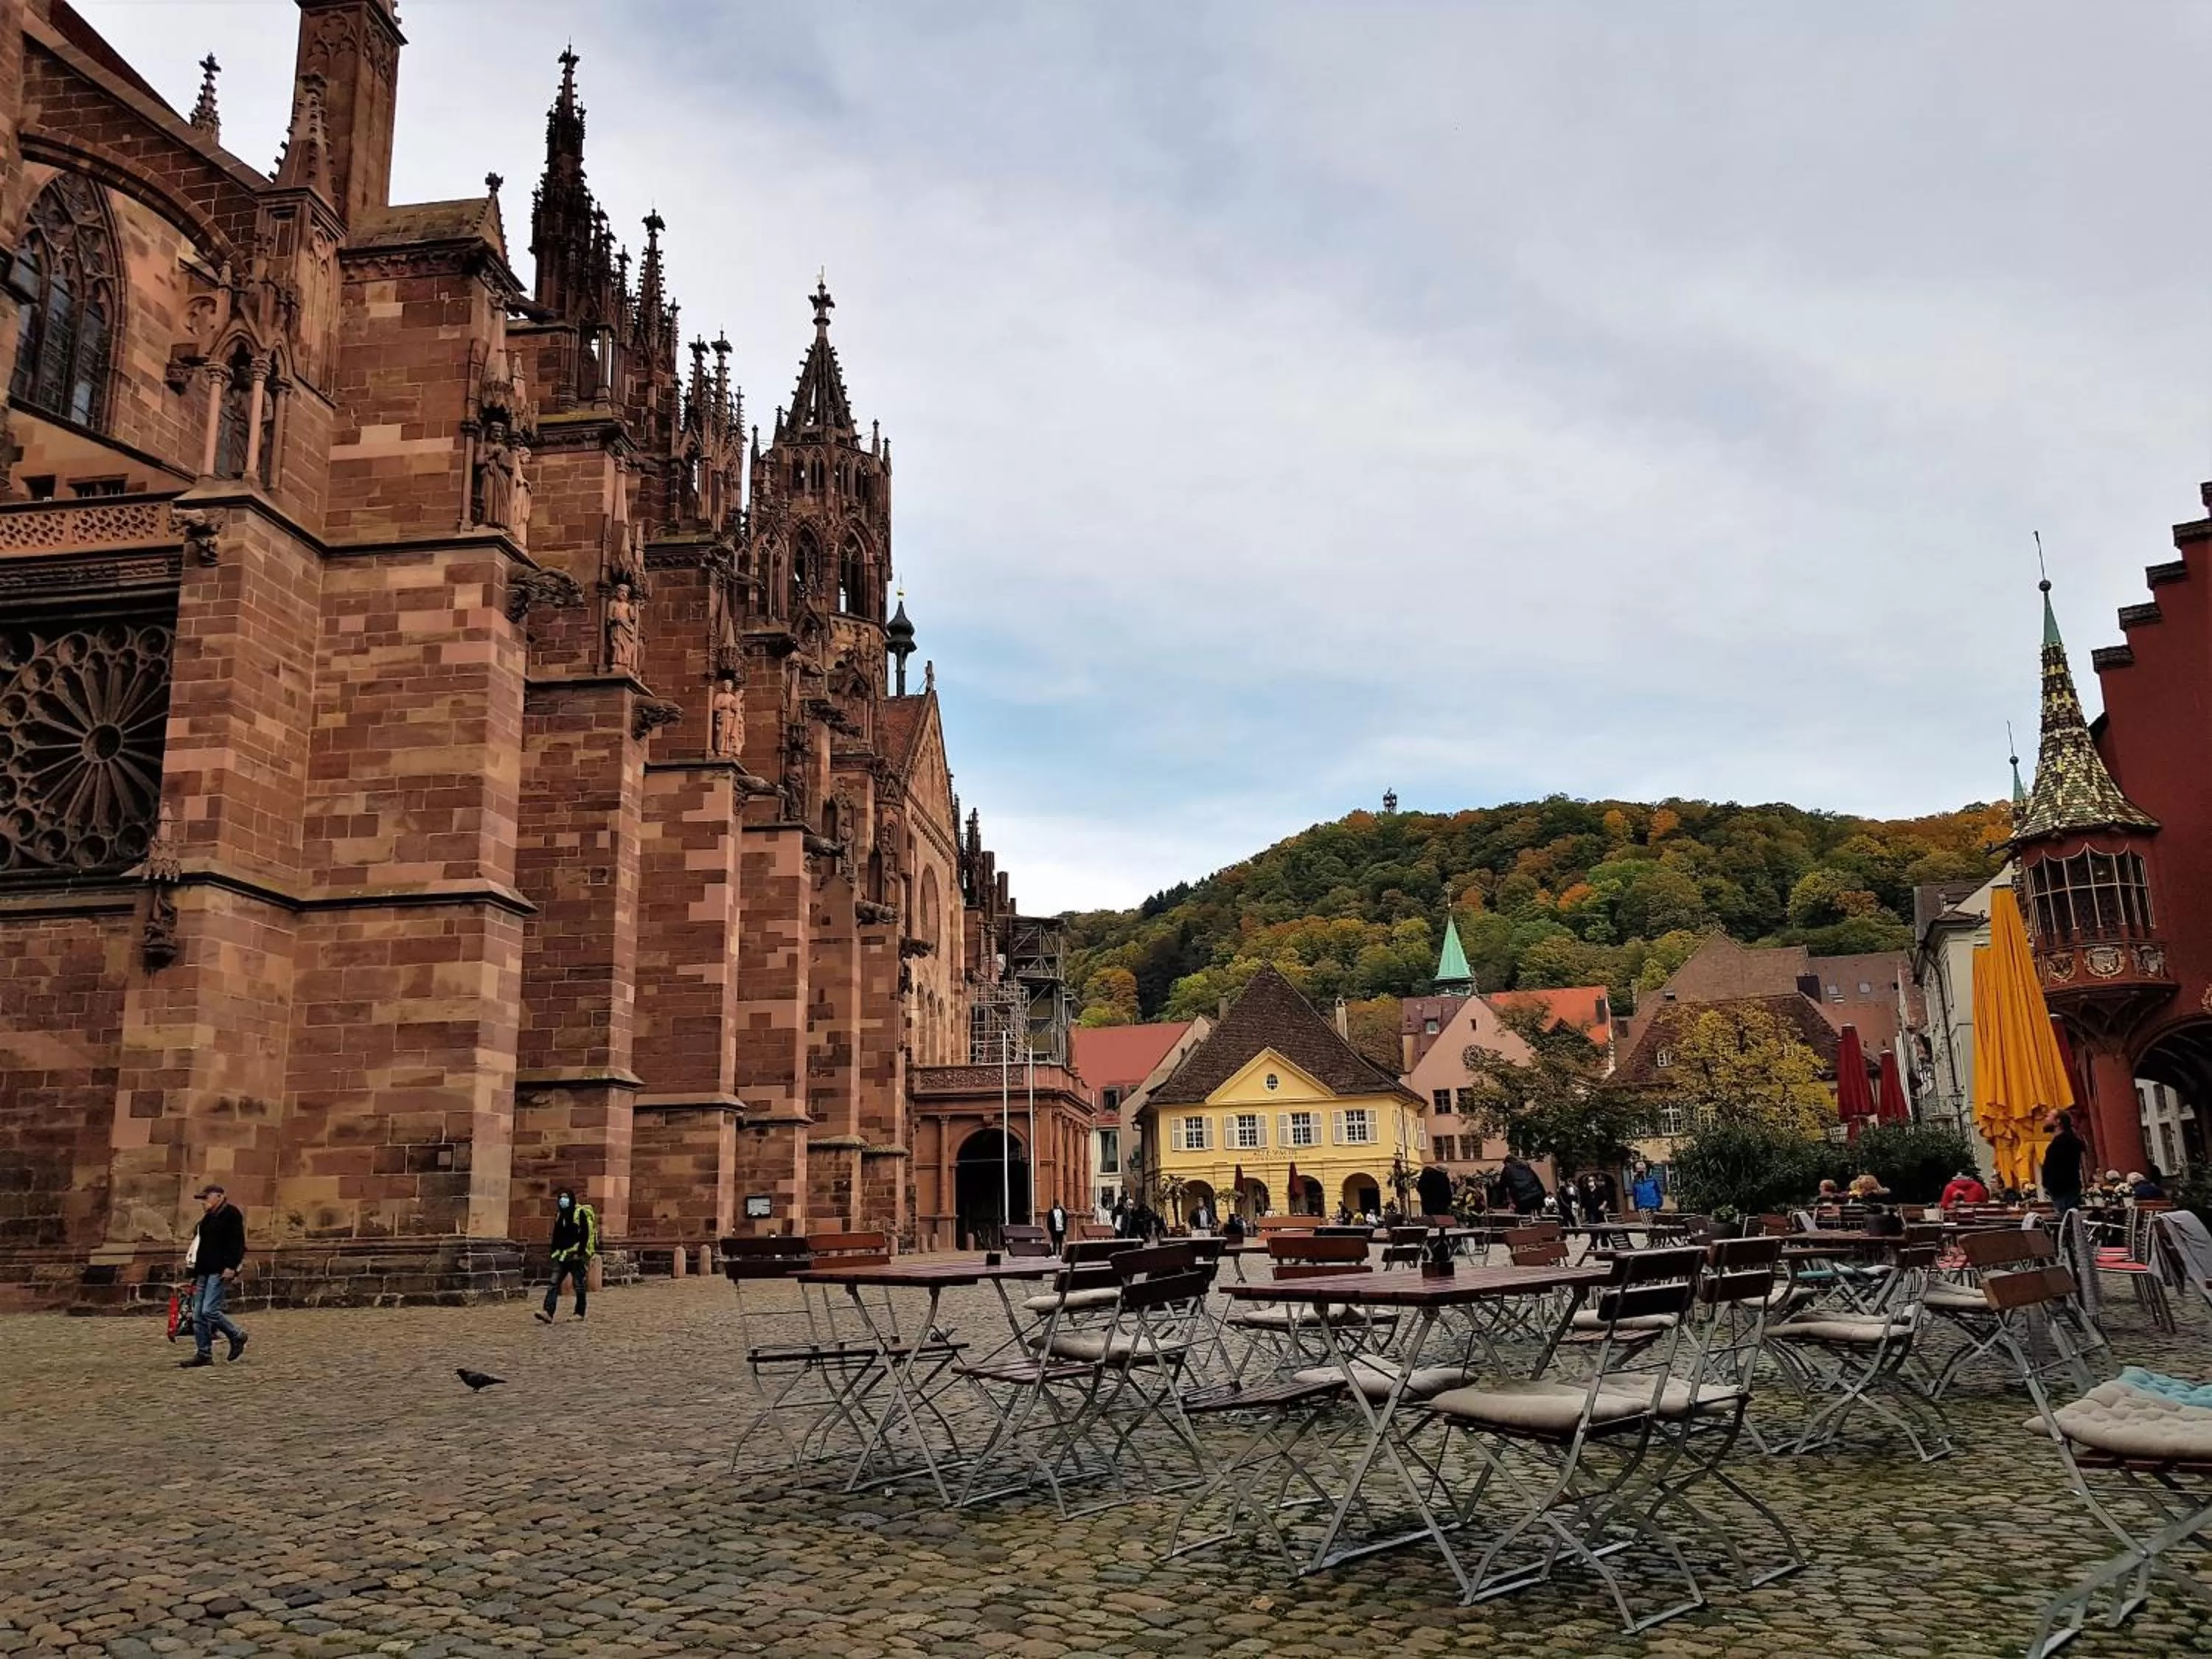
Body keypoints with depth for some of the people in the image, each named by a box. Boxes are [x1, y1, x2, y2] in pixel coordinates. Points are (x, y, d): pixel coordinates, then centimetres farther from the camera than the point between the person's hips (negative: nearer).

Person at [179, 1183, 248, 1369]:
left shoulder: (231, 1214, -7)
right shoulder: (208, 1217, 21)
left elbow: (236, 1242, -15)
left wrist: (230, 1267, -22)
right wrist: (194, 1272, 23)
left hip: (220, 1272, -10)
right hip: (204, 1272, 10)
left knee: (209, 1311, -16)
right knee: (198, 1315, 5)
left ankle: (237, 1337, 3)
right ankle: (203, 1354, 9)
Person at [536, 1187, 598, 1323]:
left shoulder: (580, 1213, -7)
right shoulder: (559, 1215, 15)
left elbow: (585, 1235, -14)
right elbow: (556, 1236, 21)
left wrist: (580, 1252, -19)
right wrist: (554, 1252, 17)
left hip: (576, 1255, -7)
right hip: (561, 1255, 7)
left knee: (579, 1285, 2)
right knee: (553, 1284, -6)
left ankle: (580, 1313, 11)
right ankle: (547, 1313, -14)